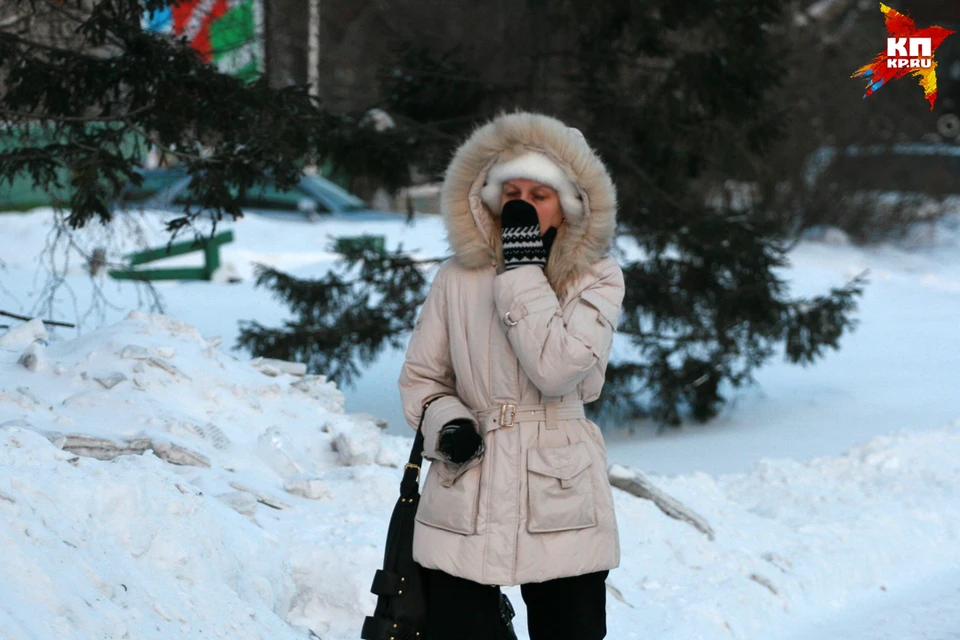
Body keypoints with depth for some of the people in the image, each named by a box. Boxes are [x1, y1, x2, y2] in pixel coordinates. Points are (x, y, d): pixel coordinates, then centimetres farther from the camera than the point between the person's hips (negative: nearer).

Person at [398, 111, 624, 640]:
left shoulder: (595, 278, 0)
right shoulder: (458, 279, 4)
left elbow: (558, 368, -17)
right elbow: (420, 377, 13)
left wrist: (522, 273, -14)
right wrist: (445, 423, -8)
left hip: (560, 499, -1)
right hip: (465, 503, 1)